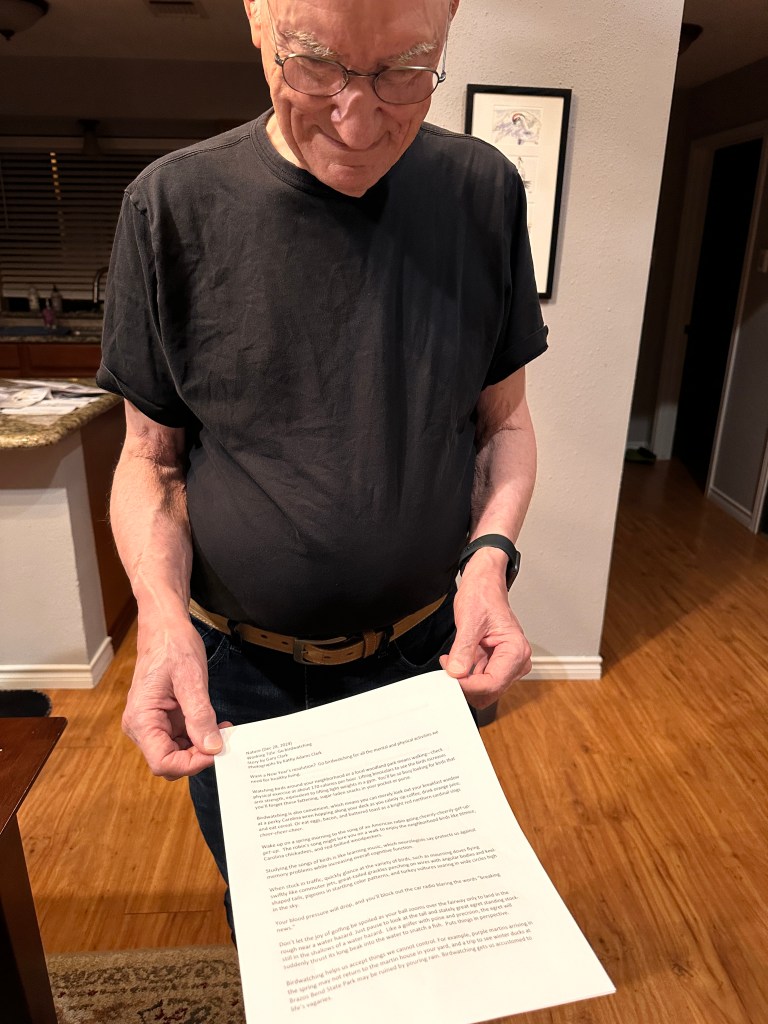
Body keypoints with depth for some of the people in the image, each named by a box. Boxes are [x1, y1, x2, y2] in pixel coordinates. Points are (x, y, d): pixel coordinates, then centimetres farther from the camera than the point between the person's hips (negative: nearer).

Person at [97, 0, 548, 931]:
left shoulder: (482, 193, -7)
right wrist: (161, 612, -21)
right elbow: (151, 456, -5)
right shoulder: (175, 205, -11)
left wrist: (491, 553, -18)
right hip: (236, 673, 0)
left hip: (426, 656, 1)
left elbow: (503, 422, 0)